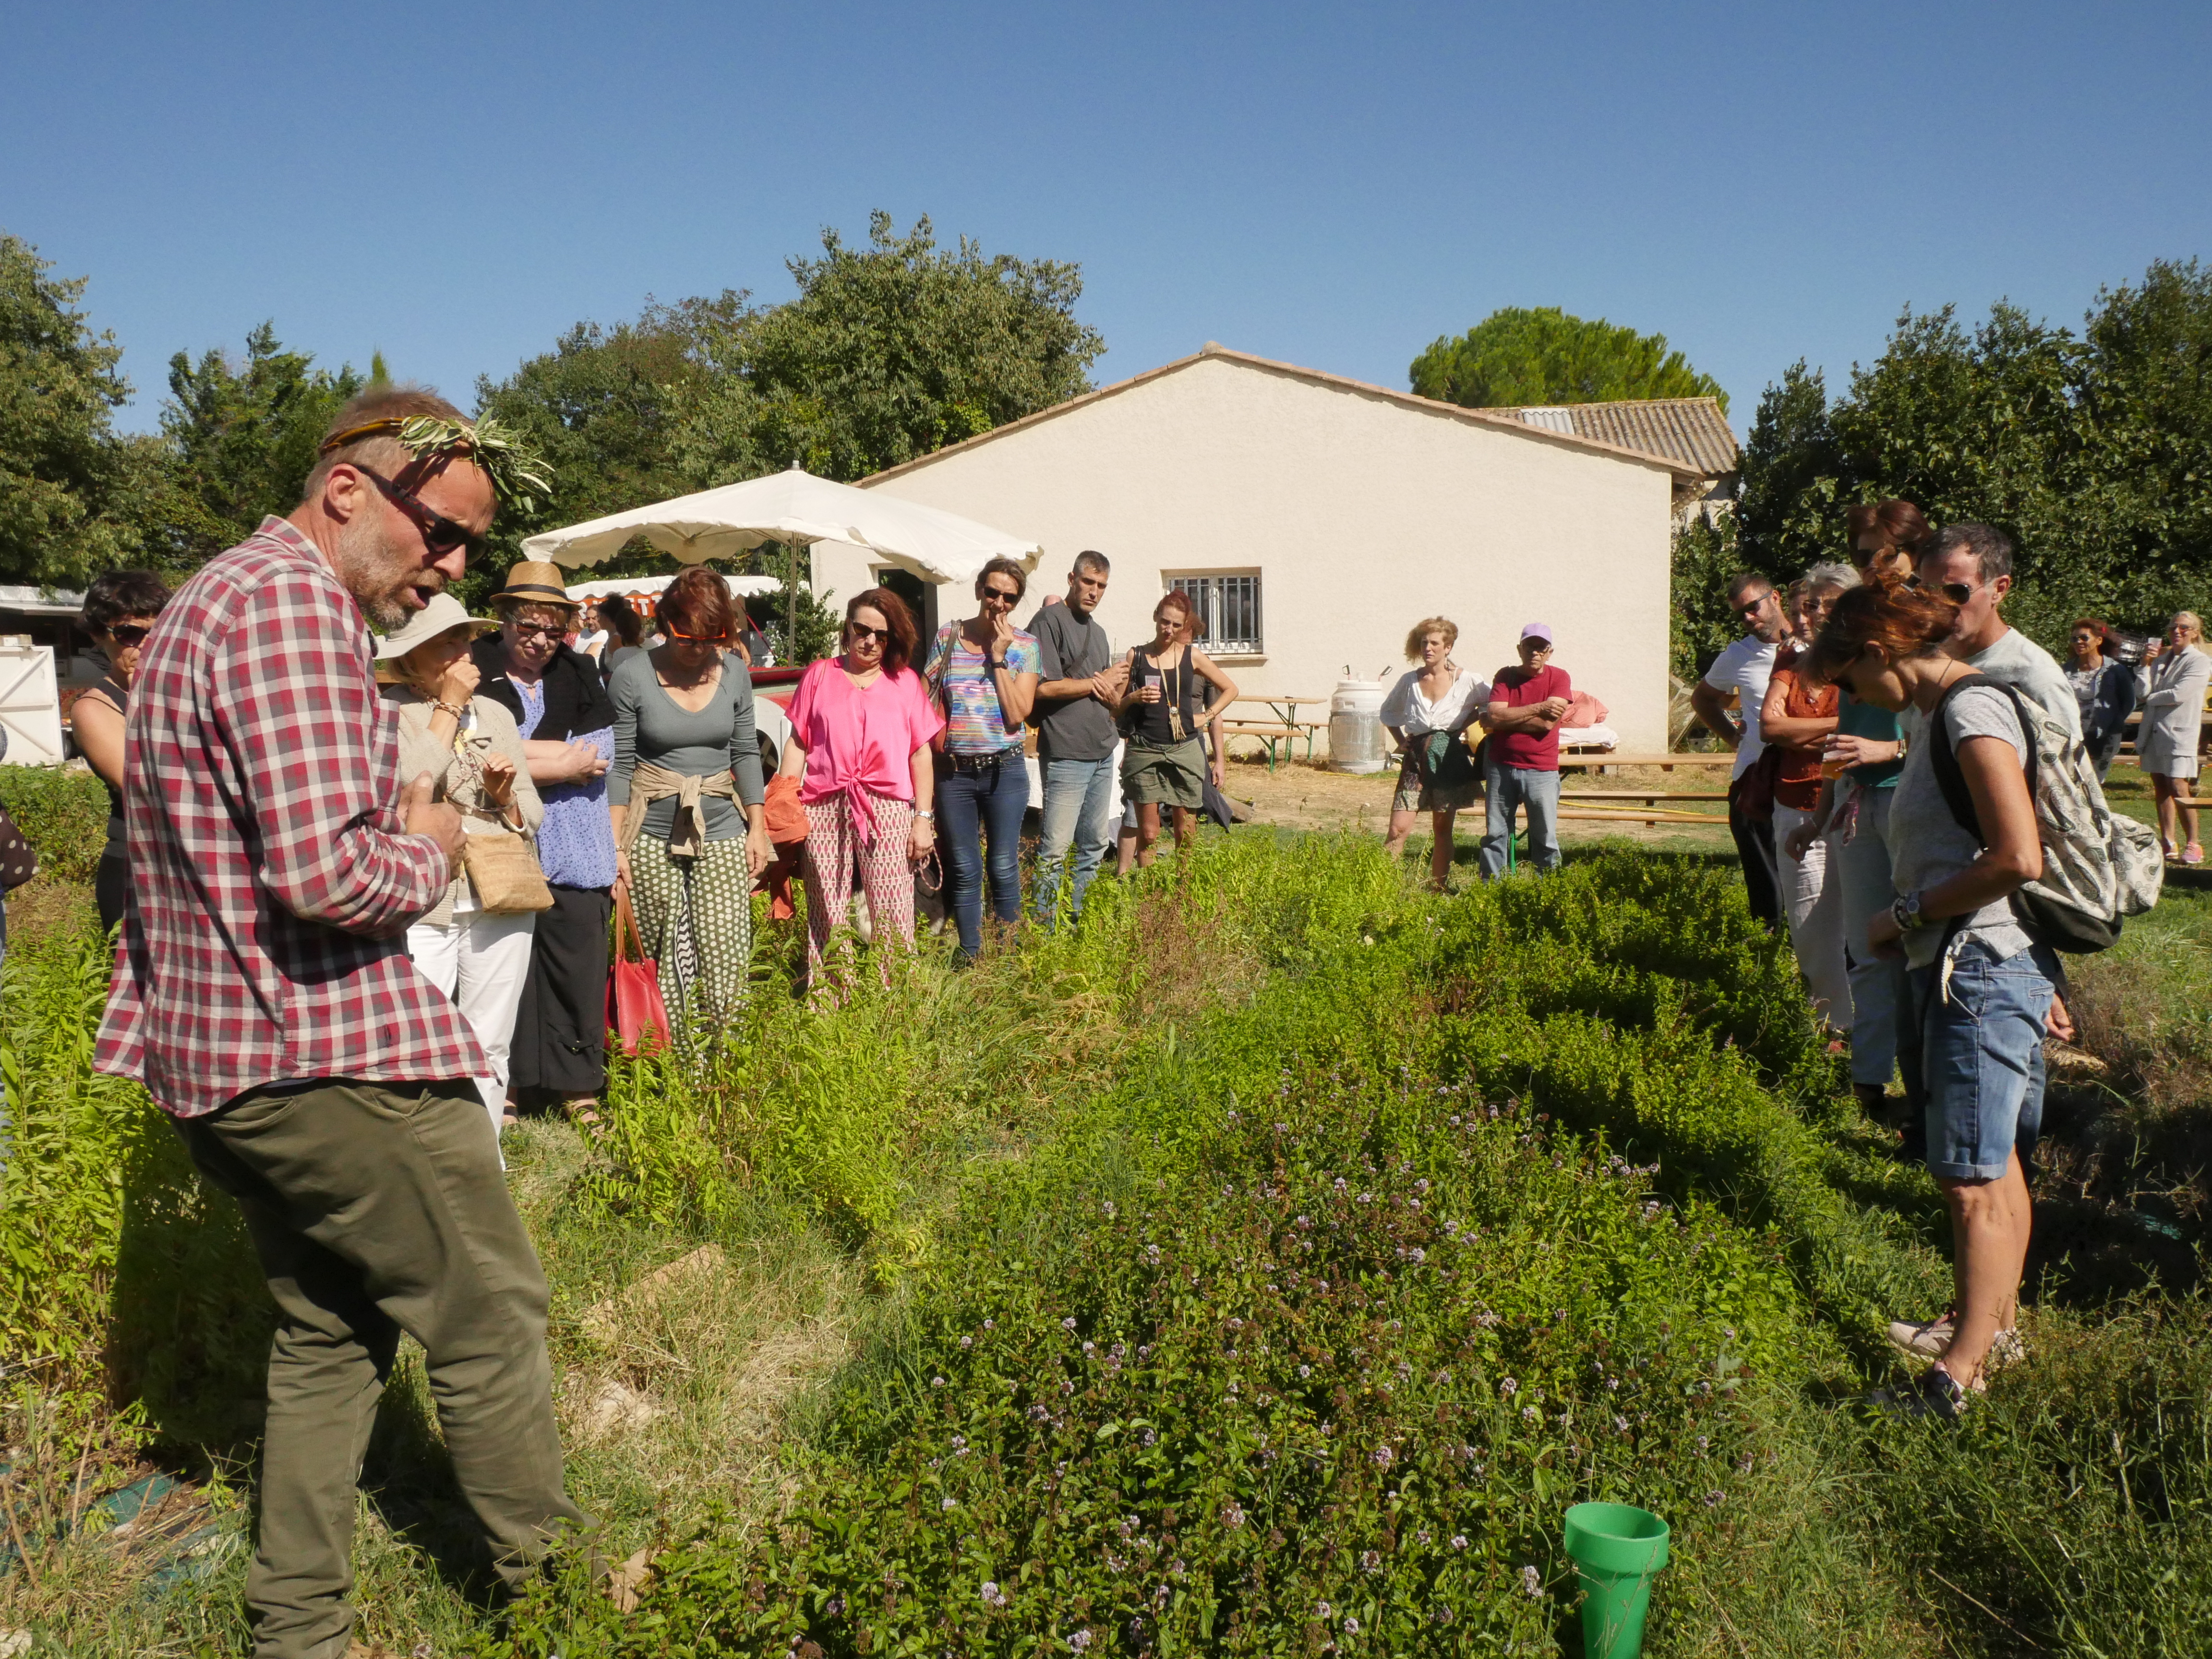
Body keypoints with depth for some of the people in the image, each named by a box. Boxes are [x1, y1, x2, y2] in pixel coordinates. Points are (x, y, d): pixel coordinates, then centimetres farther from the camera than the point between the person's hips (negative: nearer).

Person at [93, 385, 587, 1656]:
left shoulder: (214, 596, 17)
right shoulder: (293, 601, -17)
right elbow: (327, 874, -27)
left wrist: (393, 819, 11)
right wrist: (432, 848, -8)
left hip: (214, 1052, 10)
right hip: (326, 1051, -10)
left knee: (329, 1327, 20)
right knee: (491, 1314, 5)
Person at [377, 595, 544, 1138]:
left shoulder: (496, 714, 13)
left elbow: (530, 818, 16)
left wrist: (505, 794, -7)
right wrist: (448, 707, -12)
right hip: (421, 907, -4)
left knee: (490, 1049, 10)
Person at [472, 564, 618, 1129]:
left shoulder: (580, 674, 11)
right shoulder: (476, 674, 2)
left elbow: (600, 756, 0)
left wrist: (515, 753, -7)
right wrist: (564, 758, -9)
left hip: (573, 855, 2)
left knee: (578, 969, 3)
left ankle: (578, 1086, 15)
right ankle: (505, 1084, 15)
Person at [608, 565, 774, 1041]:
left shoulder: (734, 671, 3)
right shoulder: (632, 676, -6)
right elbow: (618, 766, -3)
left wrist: (757, 829, 7)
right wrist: (614, 848, -7)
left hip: (722, 832, 2)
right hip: (653, 838, -2)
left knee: (726, 961, -4)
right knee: (665, 964, 2)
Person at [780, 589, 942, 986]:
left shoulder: (906, 681, 12)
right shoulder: (819, 675, 13)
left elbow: (921, 752, 10)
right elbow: (797, 744, 12)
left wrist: (924, 817, 2)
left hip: (889, 810, -1)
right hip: (825, 809, 1)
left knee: (892, 917, -3)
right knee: (826, 917, 3)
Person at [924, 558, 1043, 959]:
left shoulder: (1026, 646, 1)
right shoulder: (947, 637, 4)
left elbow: (1017, 714, -9)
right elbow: (924, 701, 10)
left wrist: (998, 657, -11)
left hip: (1004, 771, -1)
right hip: (953, 772, 1)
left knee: (1004, 869, 3)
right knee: (964, 871, 7)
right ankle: (970, 958, 18)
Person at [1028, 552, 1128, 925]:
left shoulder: (1098, 631, 19)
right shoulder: (1050, 620, -6)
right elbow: (1043, 686, -16)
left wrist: (1112, 690, -6)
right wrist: (1098, 683, -6)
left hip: (1104, 752, 8)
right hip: (1067, 753, -8)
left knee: (1095, 844, 13)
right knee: (1056, 847, -8)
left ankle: (1080, 921, 22)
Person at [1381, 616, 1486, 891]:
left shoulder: (1465, 681, -1)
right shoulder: (1410, 680, 7)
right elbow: (1388, 712, 22)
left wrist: (1465, 724, -1)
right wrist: (1401, 741, 10)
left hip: (1448, 758, -1)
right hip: (1416, 758, 1)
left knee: (1442, 829, 7)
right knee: (1399, 828, -9)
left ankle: (1439, 888, 15)